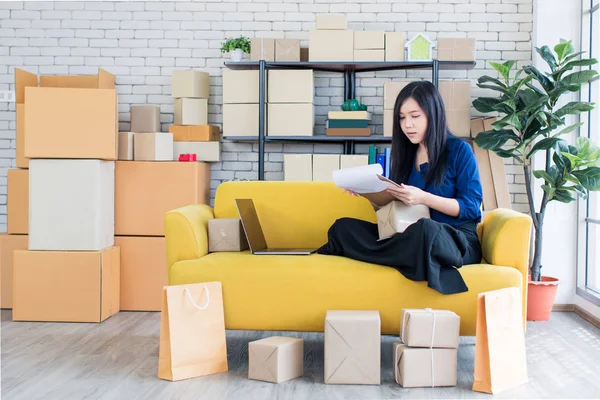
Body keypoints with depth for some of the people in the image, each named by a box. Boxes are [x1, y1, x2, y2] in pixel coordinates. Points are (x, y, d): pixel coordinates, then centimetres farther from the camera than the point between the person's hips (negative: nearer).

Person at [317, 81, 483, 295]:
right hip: (412, 237, 4)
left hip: (459, 241, -4)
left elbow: (471, 207, -8)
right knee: (343, 227, -12)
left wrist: (423, 198, -20)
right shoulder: (405, 153, 14)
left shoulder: (459, 150, -1)